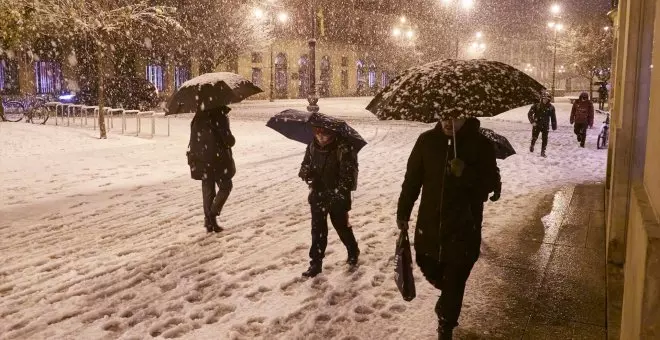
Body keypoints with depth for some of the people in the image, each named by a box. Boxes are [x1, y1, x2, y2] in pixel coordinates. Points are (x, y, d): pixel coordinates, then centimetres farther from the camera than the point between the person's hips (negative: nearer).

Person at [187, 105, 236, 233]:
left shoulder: (198, 118, 7)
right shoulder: (220, 117, -14)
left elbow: (193, 141, 10)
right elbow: (228, 140, -14)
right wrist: (232, 140, 6)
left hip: (201, 160, 6)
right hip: (218, 159, -6)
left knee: (207, 189, 12)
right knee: (226, 186, 11)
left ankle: (209, 221, 14)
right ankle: (212, 215, -2)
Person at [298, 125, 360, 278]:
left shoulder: (343, 148, -18)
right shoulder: (312, 146, -1)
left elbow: (349, 172, -18)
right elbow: (306, 163, 11)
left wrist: (341, 192, -26)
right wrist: (305, 171, -13)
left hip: (337, 197, -4)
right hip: (317, 195, 4)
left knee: (341, 226, 13)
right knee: (317, 230, 6)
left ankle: (353, 251, 39)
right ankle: (316, 263, 15)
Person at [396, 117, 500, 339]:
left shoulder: (480, 145, -9)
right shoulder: (427, 141, -3)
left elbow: (492, 184, -8)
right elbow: (412, 179, 4)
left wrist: (466, 173, -26)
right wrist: (403, 213, 4)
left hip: (464, 229, -2)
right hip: (429, 224, 3)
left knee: (455, 284, 6)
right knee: (431, 272, 18)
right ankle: (446, 301, 52)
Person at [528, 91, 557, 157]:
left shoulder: (551, 107, -1)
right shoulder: (536, 106, -8)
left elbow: (553, 117, 7)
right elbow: (529, 114, -4)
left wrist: (554, 126, 8)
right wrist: (532, 121, -13)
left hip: (545, 126, 2)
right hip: (537, 125, -2)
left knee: (544, 140, 2)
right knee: (534, 137, 5)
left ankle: (543, 152, 14)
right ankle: (532, 146, 36)